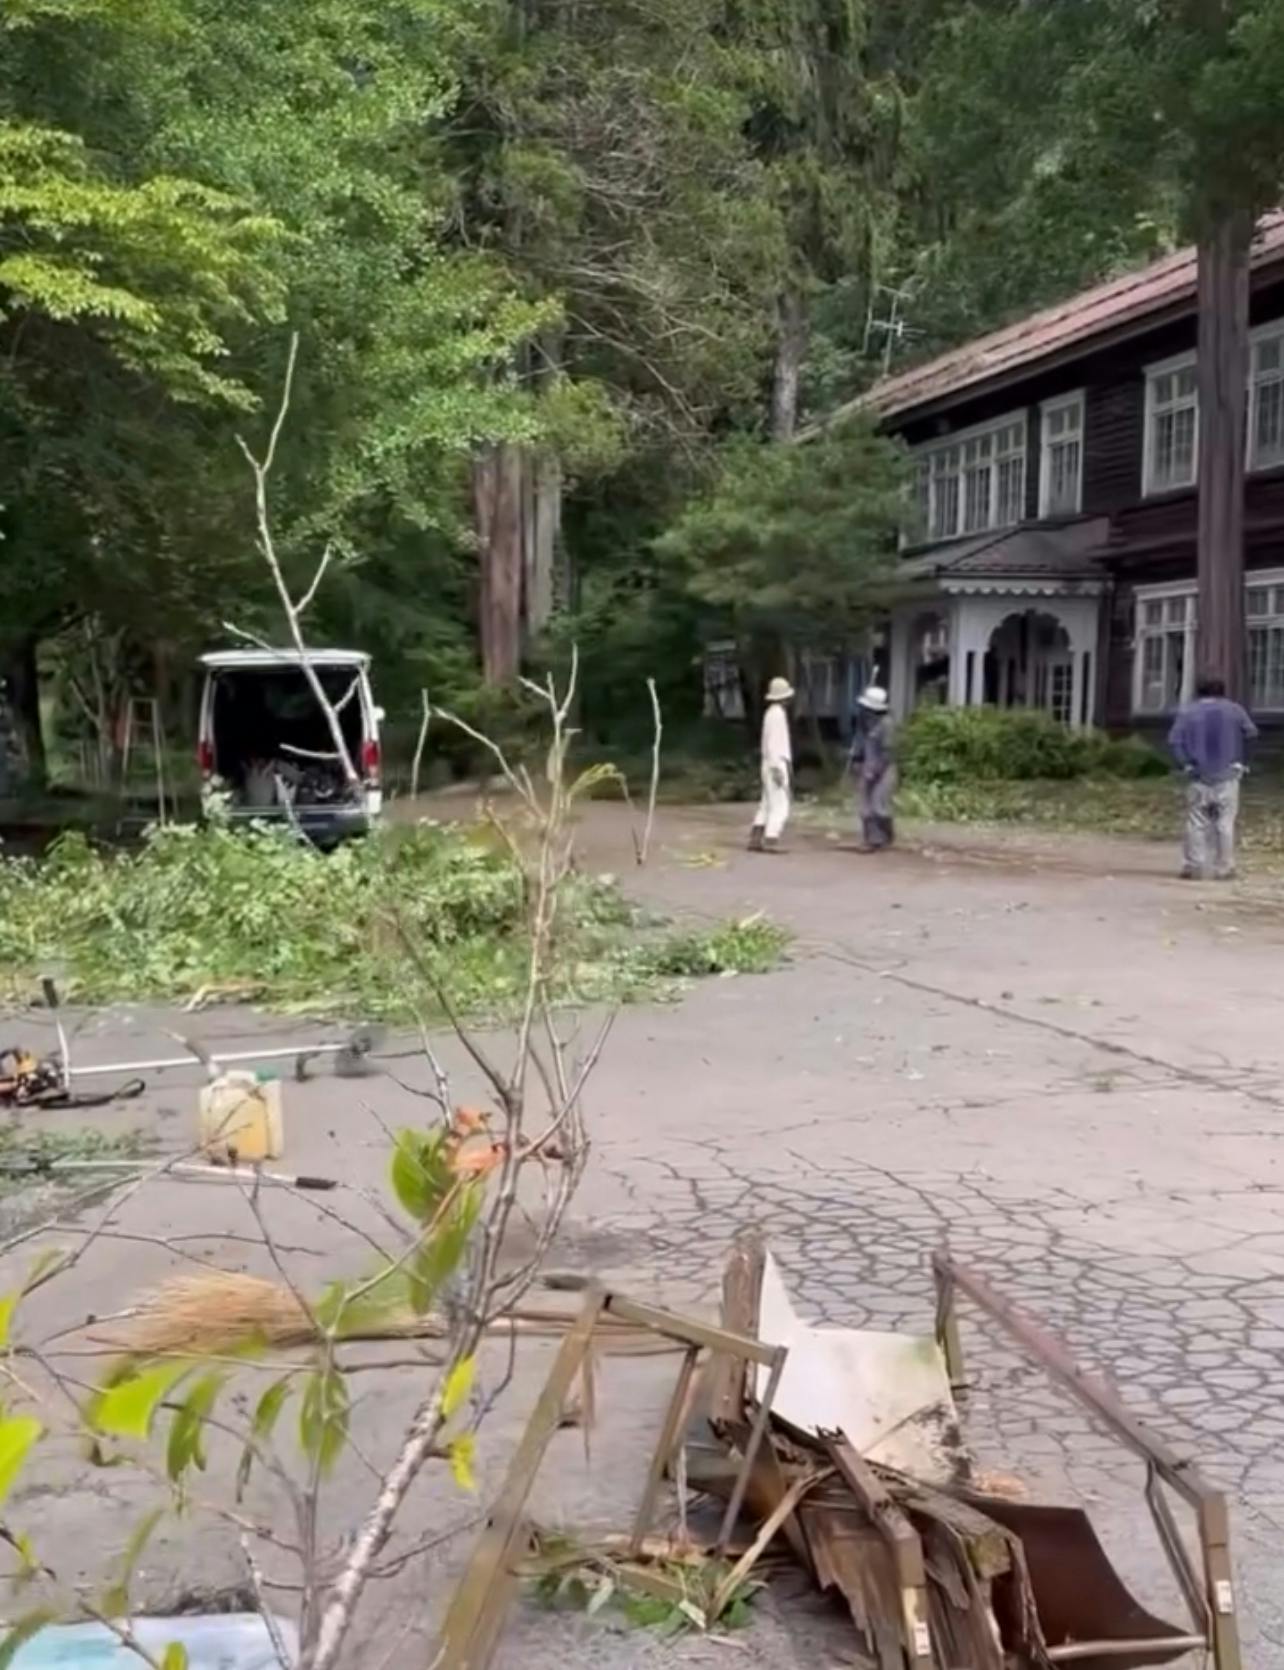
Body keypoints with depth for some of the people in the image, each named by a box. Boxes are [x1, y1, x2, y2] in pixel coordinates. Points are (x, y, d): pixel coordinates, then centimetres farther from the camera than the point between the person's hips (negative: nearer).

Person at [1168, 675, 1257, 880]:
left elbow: (1174, 740, -8)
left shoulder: (1188, 712, 1)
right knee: (1225, 823, 5)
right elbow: (1251, 732, 3)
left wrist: (1185, 764, -1)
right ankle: (1224, 868, 5)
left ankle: (1194, 867, 0)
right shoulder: (1234, 710, 3)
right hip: (1227, 777, 0)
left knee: (1197, 823, 4)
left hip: (1199, 777, 0)